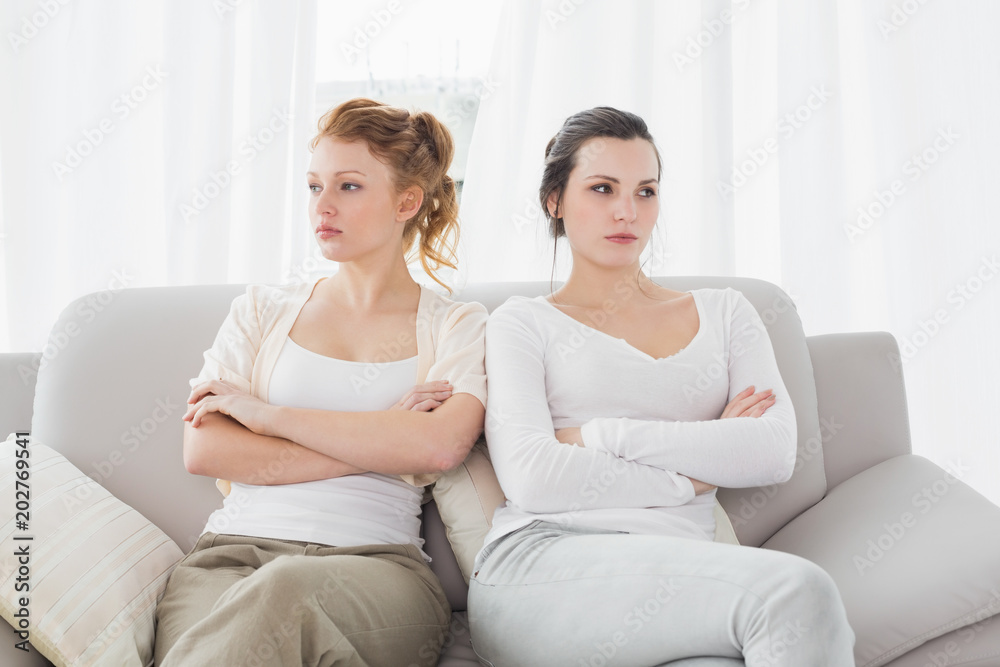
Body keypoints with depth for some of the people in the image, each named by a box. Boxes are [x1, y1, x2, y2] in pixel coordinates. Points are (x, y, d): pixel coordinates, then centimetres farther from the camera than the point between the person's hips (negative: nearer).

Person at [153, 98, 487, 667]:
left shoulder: (459, 327, 11)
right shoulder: (263, 310, 18)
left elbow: (440, 446, -10)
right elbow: (202, 450, 4)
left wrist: (266, 412, -5)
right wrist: (372, 446, -3)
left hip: (377, 562, -1)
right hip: (232, 553, 1)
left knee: (285, 591, -36)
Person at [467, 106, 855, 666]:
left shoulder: (725, 313, 21)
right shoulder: (522, 325, 13)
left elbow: (775, 452, 3)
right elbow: (531, 478, -5)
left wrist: (599, 435, -2)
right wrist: (694, 474, 0)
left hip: (682, 577, 3)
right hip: (542, 565, -2)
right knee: (796, 591, -27)